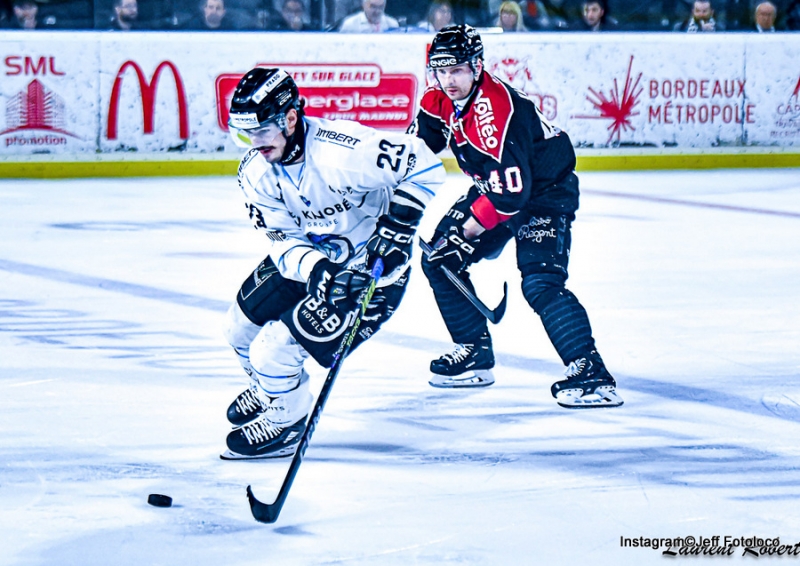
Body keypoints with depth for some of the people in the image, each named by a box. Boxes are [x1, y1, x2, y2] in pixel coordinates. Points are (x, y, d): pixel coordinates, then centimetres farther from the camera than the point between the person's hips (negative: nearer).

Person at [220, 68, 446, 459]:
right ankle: (270, 388, 45)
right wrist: (317, 270, -32)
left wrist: (396, 227, -29)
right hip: (309, 255, 8)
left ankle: (286, 419, 16)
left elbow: (424, 166, -27)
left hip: (373, 264, -8)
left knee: (274, 350, -14)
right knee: (242, 325, 13)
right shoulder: (255, 172, -12)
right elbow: (284, 241, -12)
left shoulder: (340, 150, -33)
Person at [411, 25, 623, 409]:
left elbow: (510, 191, -34)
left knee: (540, 283, -25)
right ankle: (475, 355, 19)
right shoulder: (439, 102, -6)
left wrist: (467, 232, -27)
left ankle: (592, 374, -26)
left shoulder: (495, 108, -33)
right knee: (439, 260, 7)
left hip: (545, 188, -10)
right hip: (495, 186, 10)